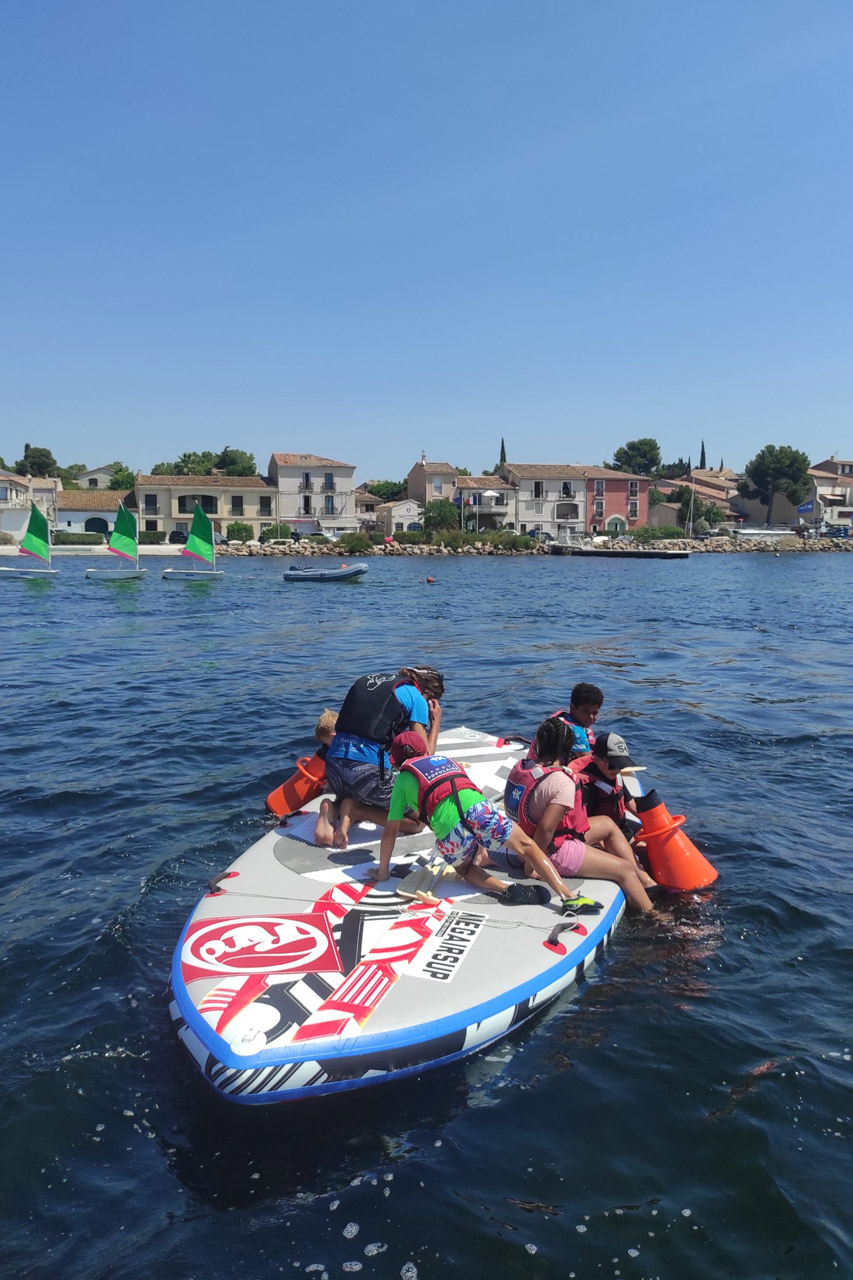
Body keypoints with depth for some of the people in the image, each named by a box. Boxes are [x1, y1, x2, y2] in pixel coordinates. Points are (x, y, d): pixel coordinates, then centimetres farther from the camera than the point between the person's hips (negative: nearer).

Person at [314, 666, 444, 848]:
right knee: (417, 821, 9)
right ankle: (356, 811, -8)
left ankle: (331, 809, 5)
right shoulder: (416, 698, 5)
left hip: (334, 761, 7)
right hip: (368, 770, -6)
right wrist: (436, 721, 18)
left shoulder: (368, 680, 23)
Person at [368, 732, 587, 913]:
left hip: (451, 833, -2)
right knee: (527, 847, 19)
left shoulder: (403, 778, 22)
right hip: (479, 809, 2)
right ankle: (569, 897, 5)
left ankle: (508, 889, 3)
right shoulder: (444, 759, 33)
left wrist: (382, 871, 32)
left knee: (463, 868, 28)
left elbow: (390, 832, 20)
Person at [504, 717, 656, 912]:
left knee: (607, 824, 21)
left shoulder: (520, 766, -5)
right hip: (552, 851, -9)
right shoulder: (563, 784, -28)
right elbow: (545, 828, -32)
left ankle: (646, 881, 26)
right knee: (625, 870, 3)